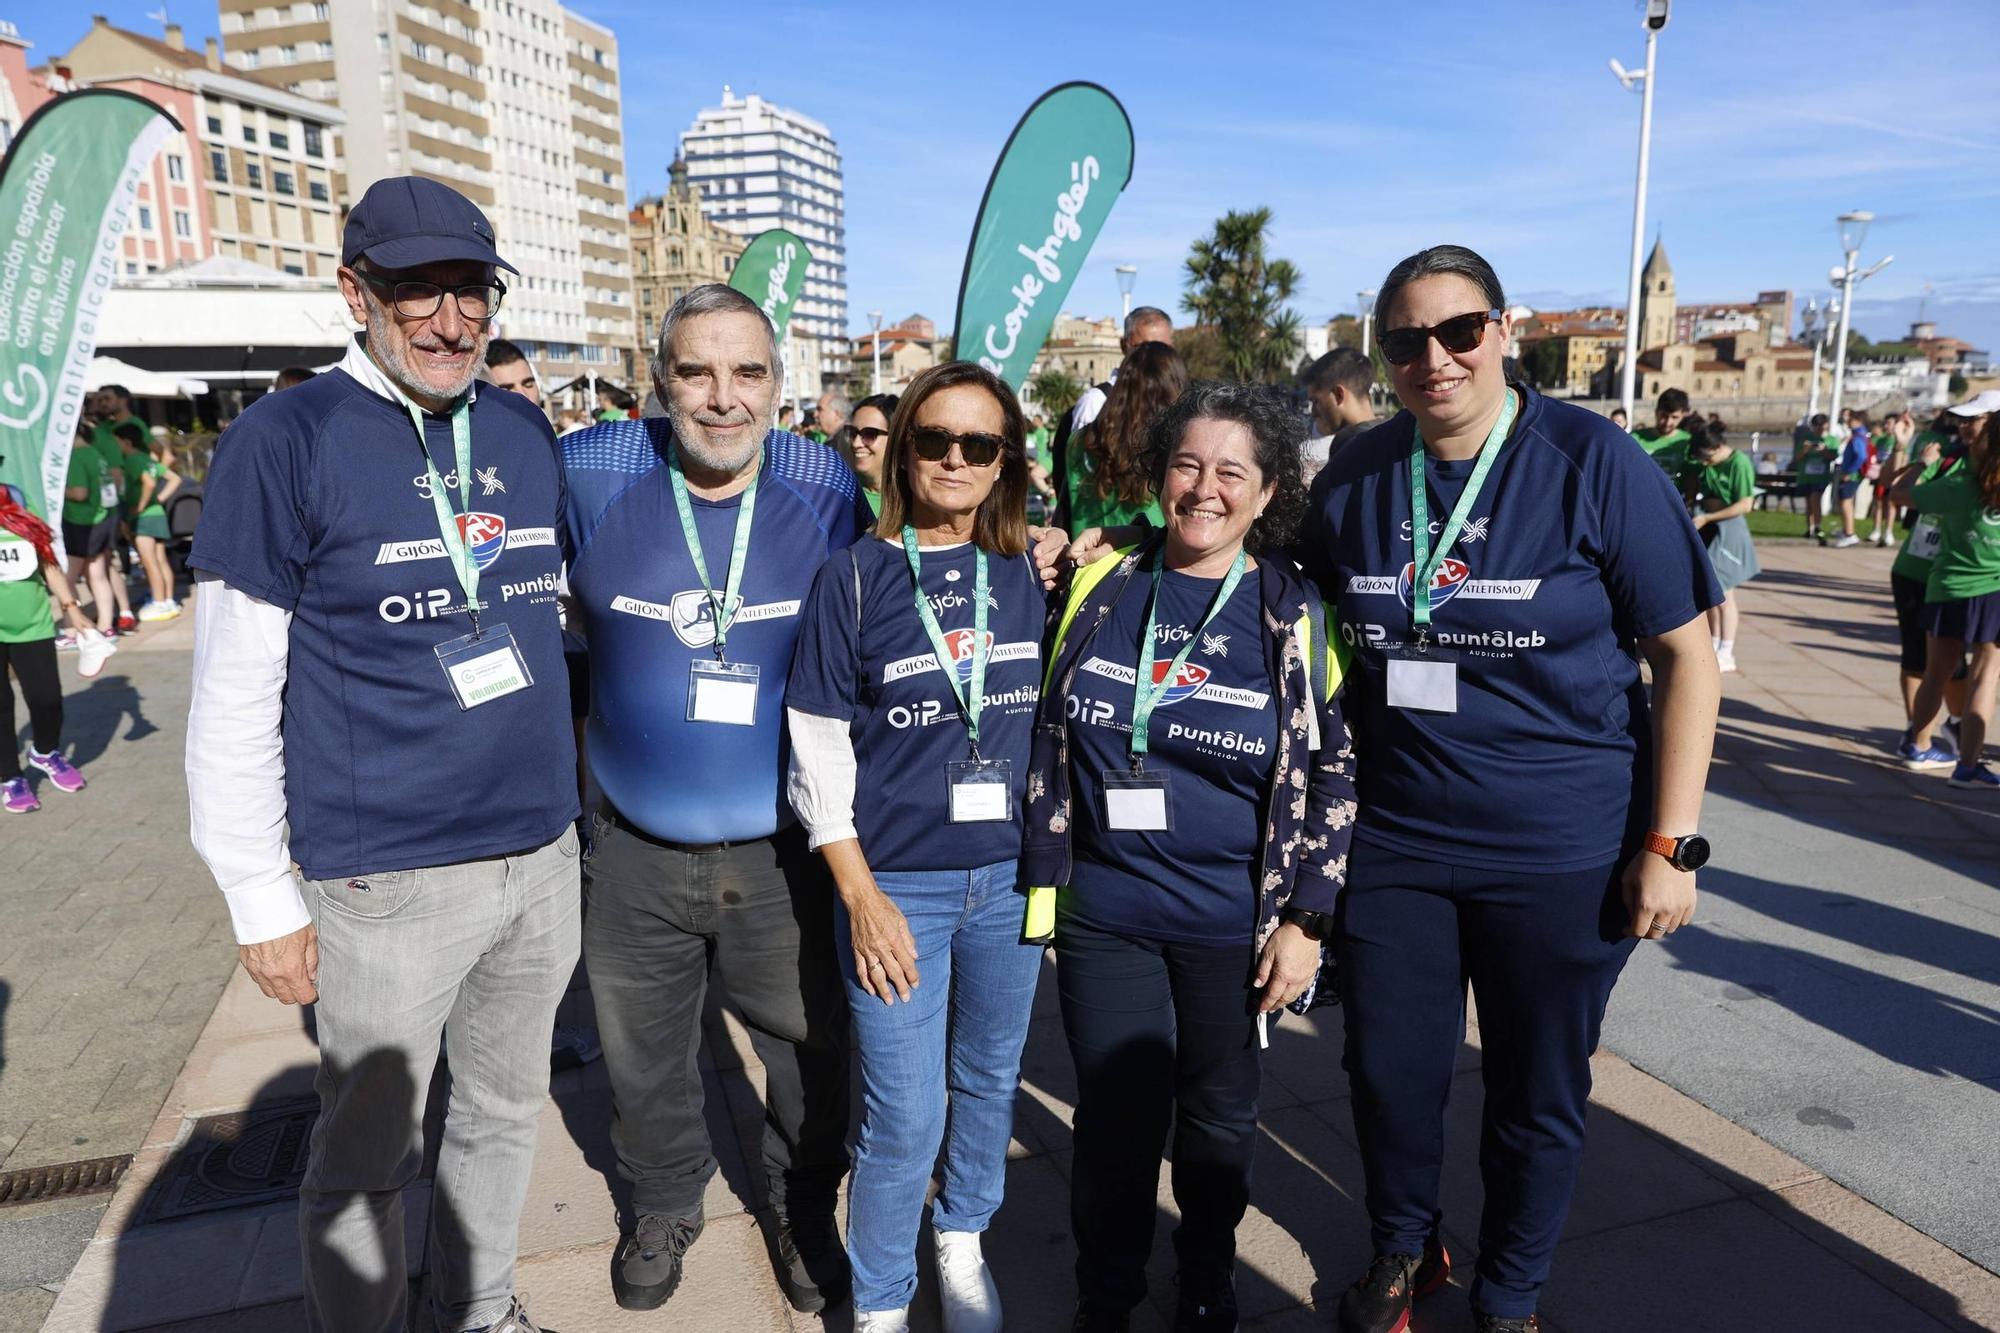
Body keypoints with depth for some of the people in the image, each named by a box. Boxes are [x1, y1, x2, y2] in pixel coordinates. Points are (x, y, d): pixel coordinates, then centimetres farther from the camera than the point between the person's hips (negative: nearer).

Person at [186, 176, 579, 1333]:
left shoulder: (526, 430, 4)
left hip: (544, 854, 5)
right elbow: (233, 697, -10)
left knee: (507, 1109, 22)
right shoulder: (288, 438, -11)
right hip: (387, 880, -5)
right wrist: (264, 900, -9)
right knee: (368, 1157, 13)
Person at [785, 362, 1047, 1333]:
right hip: (897, 883, -3)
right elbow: (818, 749, -7)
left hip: (1011, 877, 4)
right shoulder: (855, 577, -6)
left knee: (990, 1081, 18)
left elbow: (1046, 723, 11)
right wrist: (862, 896, -11)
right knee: (904, 1117, 2)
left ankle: (962, 1243, 44)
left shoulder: (1025, 578, 3)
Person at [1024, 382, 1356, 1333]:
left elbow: (1339, 774, -4)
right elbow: (1050, 736, 8)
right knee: (1116, 1120, 9)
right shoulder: (1102, 587, -1)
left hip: (1233, 924, -1)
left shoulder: (1297, 617, -6)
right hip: (1103, 912, 1)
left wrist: (1305, 918, -7)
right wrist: (1044, 877, 4)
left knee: (1218, 1120, 16)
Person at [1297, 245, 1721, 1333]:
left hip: (1561, 855, -2)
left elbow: (1686, 656, -8)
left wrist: (1669, 843, -11)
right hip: (1393, 842, 3)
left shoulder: (1594, 463, -10)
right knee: (1388, 1074, 16)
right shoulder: (1353, 479, -1)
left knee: (1538, 1095, 14)